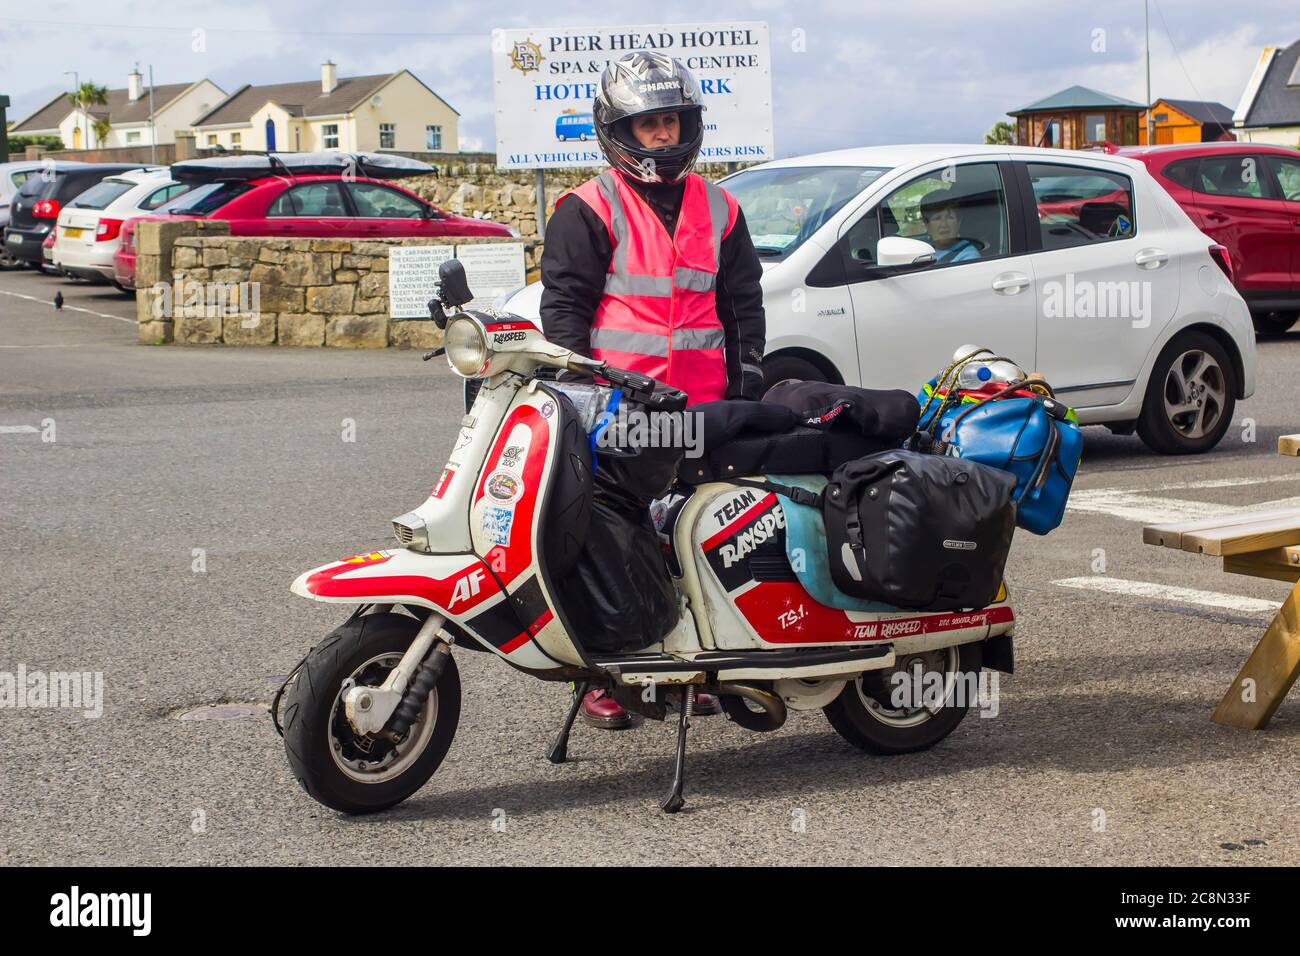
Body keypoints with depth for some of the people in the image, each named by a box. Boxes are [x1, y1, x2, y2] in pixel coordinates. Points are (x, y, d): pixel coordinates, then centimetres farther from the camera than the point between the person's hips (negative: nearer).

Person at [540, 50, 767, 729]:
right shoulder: (589, 211, 0)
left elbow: (743, 302, 20)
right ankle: (602, 677, 1)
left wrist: (747, 379, 12)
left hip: (703, 408, 4)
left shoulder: (719, 210, 15)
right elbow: (563, 304, -2)